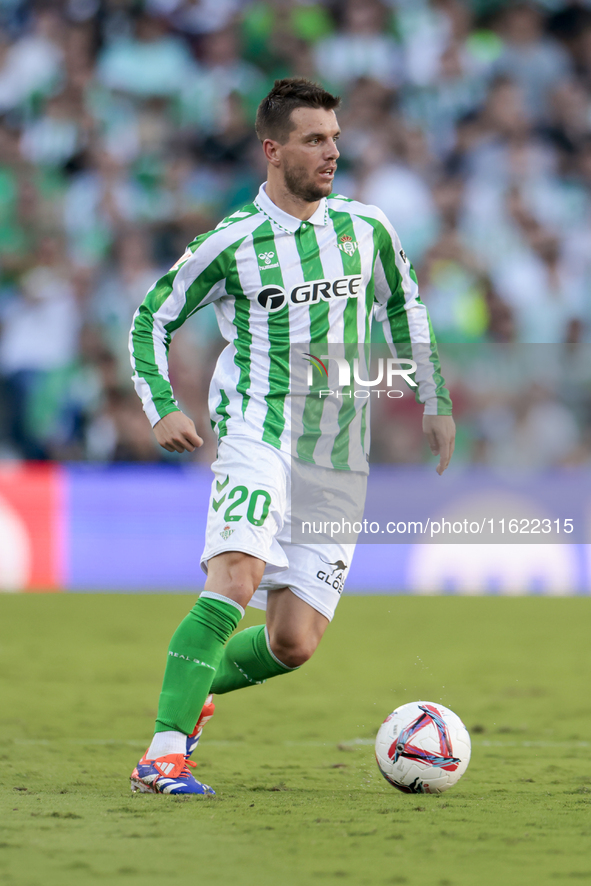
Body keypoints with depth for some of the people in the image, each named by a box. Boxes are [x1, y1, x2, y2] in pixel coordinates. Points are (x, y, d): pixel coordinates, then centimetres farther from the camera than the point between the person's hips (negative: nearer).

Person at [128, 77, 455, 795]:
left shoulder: (366, 229, 8)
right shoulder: (232, 242, -3)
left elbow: (402, 308, 26)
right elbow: (152, 318, 8)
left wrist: (434, 402, 20)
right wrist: (162, 409, -5)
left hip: (337, 459, 4)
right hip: (257, 434, -4)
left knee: (294, 644, -2)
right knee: (237, 578, -29)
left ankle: (195, 689, 27)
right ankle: (163, 754, -29)